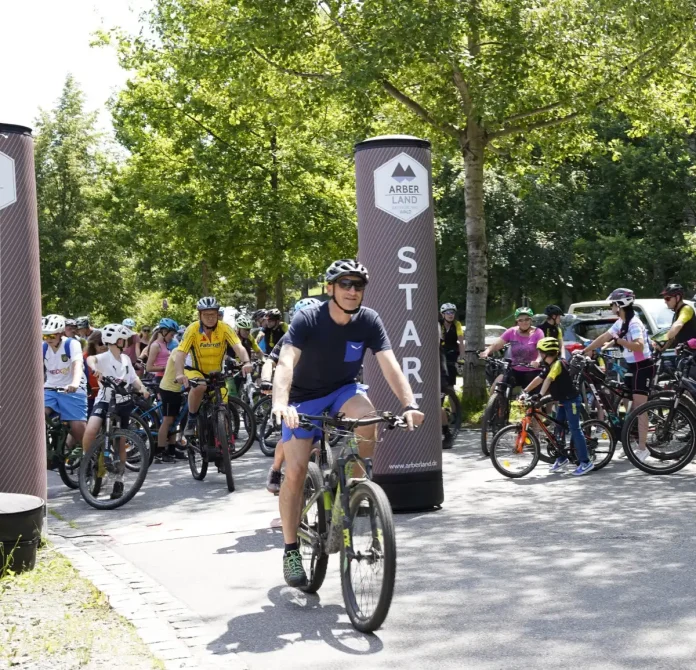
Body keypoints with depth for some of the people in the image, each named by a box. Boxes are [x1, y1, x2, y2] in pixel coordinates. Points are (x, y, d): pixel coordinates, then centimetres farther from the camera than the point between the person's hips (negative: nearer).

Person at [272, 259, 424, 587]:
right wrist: (280, 403, -55)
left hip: (344, 391, 2)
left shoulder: (369, 320, -14)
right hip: (305, 398, -2)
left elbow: (390, 364, -23)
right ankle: (291, 550, 2)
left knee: (367, 418, -33)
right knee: (296, 471, -13)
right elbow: (286, 362, -37)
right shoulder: (307, 320, -23)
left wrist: (409, 405, -39)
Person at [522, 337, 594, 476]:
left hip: (571, 400, -10)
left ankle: (585, 462, -8)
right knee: (558, 428, 12)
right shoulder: (549, 366, 9)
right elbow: (538, 379, 14)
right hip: (562, 401, 10)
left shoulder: (558, 363, -21)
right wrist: (525, 391, 10)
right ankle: (561, 459, 22)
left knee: (575, 429, -10)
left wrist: (541, 395, -44)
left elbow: (548, 380, -33)